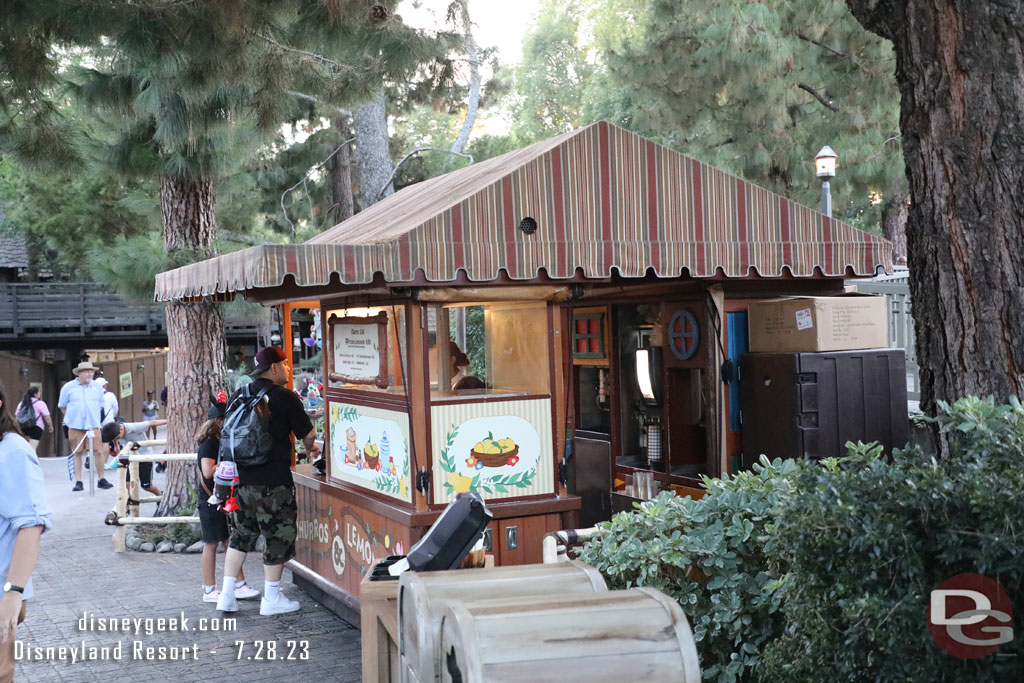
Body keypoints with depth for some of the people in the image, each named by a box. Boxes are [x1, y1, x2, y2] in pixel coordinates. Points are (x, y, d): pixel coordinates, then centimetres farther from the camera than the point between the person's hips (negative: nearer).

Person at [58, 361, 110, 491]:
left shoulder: (97, 386, 8)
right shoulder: (68, 387, 2)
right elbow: (62, 406, 11)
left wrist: (93, 417, 12)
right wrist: (71, 417, 7)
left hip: (93, 425, 1)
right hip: (75, 426, -1)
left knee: (98, 451, -5)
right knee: (77, 453, 3)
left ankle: (101, 480, 6)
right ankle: (78, 482, 10)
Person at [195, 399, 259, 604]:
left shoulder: (222, 442, 12)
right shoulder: (208, 444, -15)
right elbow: (208, 472, -27)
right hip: (211, 502, -8)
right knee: (211, 544, 0)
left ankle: (239, 585, 15)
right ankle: (210, 590, 8)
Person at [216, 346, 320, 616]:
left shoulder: (239, 396, 8)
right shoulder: (285, 397, -9)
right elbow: (308, 434, -4)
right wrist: (311, 449, 19)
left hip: (243, 479, 6)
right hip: (274, 481, -6)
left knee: (241, 534, 16)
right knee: (279, 536, 6)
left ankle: (227, 595, 16)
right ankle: (272, 599, 12)